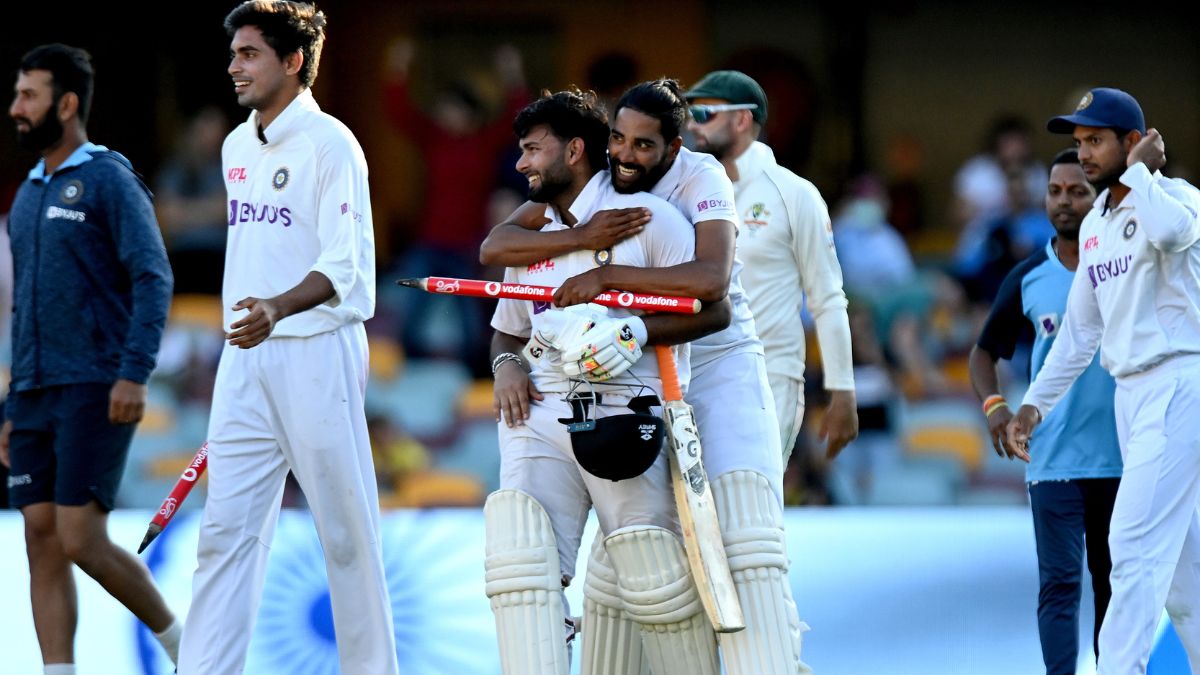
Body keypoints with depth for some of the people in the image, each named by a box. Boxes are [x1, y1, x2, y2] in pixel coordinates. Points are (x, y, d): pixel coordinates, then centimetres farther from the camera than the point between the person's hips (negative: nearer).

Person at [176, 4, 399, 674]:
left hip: (317, 352, -7)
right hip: (245, 356, 7)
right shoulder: (236, 148, 15)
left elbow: (342, 267, -15)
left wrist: (279, 307, -32)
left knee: (347, 529, -1)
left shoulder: (329, 144, -8)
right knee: (227, 527, 0)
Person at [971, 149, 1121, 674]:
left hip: (1122, 458, 0)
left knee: (1114, 584, 10)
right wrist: (993, 404, -5)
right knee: (1060, 584, -7)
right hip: (1053, 460, 0)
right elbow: (984, 352, 14)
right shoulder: (1028, 279, 5)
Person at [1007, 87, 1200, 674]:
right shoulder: (1095, 224, 16)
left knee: (1135, 543, -15)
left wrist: (1138, 172, -17)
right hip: (1129, 394, 8)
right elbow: (1080, 329, 22)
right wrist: (1034, 404, 18)